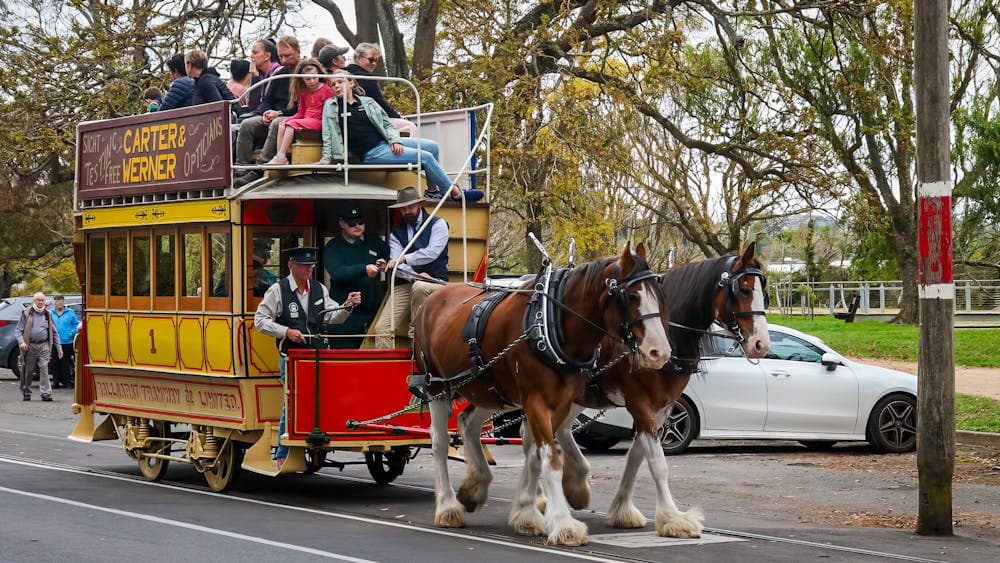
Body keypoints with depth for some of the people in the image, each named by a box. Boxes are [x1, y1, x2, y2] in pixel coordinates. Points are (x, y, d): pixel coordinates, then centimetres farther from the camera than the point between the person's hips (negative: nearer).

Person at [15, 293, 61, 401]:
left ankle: (46, 393, -11)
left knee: (44, 369, -10)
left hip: (44, 346, 1)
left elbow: (54, 332, 17)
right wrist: (21, 342, -15)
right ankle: (26, 392, 21)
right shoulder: (26, 314, 5)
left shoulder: (47, 314, 13)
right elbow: (18, 330, 3)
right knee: (28, 370, 5)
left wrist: (59, 348, 11)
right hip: (30, 346, -1)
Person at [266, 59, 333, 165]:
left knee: (291, 124, -27)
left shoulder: (326, 90, -4)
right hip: (305, 120, 8)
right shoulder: (304, 92, 19)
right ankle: (278, 156, -24)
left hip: (318, 122, -7)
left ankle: (281, 157, -29)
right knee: (282, 124, -16)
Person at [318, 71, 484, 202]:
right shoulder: (331, 106, 2)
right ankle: (455, 192, -6)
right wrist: (326, 158, -9)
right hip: (370, 153, -6)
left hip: (385, 142, 6)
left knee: (432, 146, -5)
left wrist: (395, 141, -4)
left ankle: (433, 190, 8)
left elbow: (387, 124, 13)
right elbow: (328, 135, 0)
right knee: (425, 156, -17)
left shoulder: (367, 102, 13)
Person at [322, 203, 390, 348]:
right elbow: (337, 273, -13)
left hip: (373, 313, 3)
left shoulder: (375, 243, 16)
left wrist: (385, 265, -10)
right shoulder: (332, 248, 4)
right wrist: (364, 269, -28)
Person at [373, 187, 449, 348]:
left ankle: (415, 333, -24)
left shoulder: (438, 224, 4)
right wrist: (415, 275, -21)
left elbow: (432, 252, -14)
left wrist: (404, 259, -23)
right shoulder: (396, 233, 14)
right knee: (382, 327, -16)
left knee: (419, 287, -39)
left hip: (434, 282, -3)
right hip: (404, 286, 3)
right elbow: (397, 265, -1)